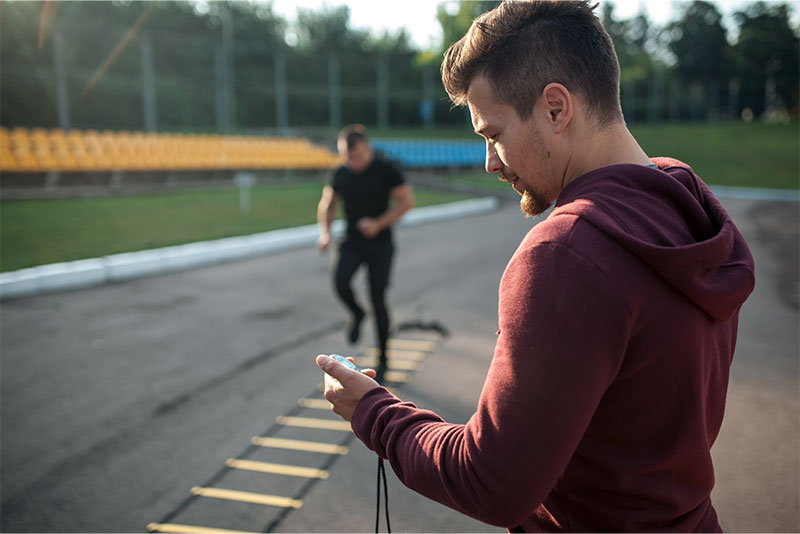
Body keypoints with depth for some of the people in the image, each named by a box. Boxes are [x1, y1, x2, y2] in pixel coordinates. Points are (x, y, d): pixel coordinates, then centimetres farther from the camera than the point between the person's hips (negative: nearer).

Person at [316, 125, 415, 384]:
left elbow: (407, 201, -7)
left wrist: (379, 224, -17)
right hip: (352, 241, 3)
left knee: (378, 300, -5)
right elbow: (326, 205, 11)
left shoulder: (386, 171, -10)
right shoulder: (340, 175, 0)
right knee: (340, 281, -24)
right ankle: (357, 314, 12)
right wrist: (324, 232, -6)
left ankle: (382, 361, 12)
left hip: (380, 244, -3)